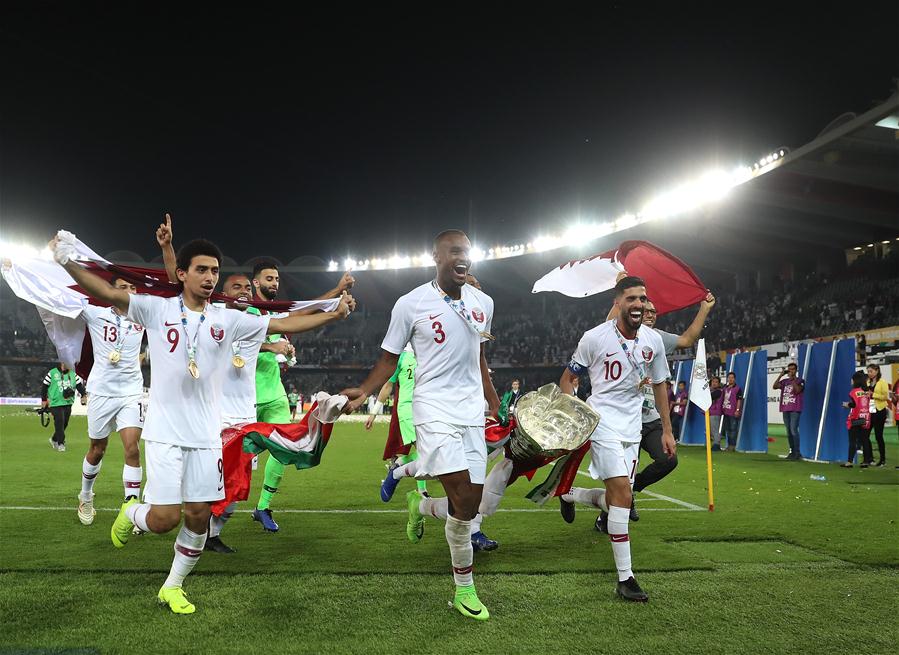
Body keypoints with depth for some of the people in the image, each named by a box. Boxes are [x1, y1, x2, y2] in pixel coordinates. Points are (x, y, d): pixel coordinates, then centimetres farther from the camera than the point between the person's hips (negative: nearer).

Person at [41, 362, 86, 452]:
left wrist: (84, 395, -3)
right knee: (59, 422, -12)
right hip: (56, 403, -5)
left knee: (65, 423, 9)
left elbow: (79, 385, 12)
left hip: (68, 403, 5)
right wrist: (44, 400, 4)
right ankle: (60, 443, -5)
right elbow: (44, 386, 4)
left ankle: (54, 439, 29)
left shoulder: (73, 374, 11)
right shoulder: (52, 373, -1)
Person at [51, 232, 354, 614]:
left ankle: (173, 587, 27)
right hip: (165, 434, -3)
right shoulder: (157, 309, -3)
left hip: (206, 437, 3)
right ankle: (131, 514, 28)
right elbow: (107, 293, -13)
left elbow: (284, 324, 5)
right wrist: (68, 262, -27)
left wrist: (334, 314, 0)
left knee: (199, 517, 5)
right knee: (165, 519, -8)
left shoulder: (228, 320, 4)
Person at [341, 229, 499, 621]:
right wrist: (364, 392, -11)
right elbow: (389, 358, 3)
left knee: (470, 506, 2)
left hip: (472, 411, 5)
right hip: (435, 408, -5)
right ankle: (465, 590, 5)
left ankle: (421, 506, 36)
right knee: (464, 502, -15)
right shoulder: (411, 304, -5)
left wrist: (494, 403, 21)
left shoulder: (482, 303, 9)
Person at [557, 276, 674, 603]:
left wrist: (667, 431, 12)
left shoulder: (654, 340, 2)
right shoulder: (595, 337, -10)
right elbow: (568, 377, 1)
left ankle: (568, 494, 39)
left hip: (632, 425, 6)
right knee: (621, 490, -16)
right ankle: (625, 577, -9)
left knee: (616, 498, 7)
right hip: (602, 419, -5)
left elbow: (659, 385, 14)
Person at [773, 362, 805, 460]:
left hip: (795, 410, -6)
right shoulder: (784, 381, 15)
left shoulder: (800, 380, 1)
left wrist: (792, 378, -12)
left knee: (793, 430, -15)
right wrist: (781, 375, -2)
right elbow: (774, 387, 1)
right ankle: (792, 452, 14)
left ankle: (797, 453, -12)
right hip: (785, 409, 6)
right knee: (788, 432, 8)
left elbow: (797, 390, -17)